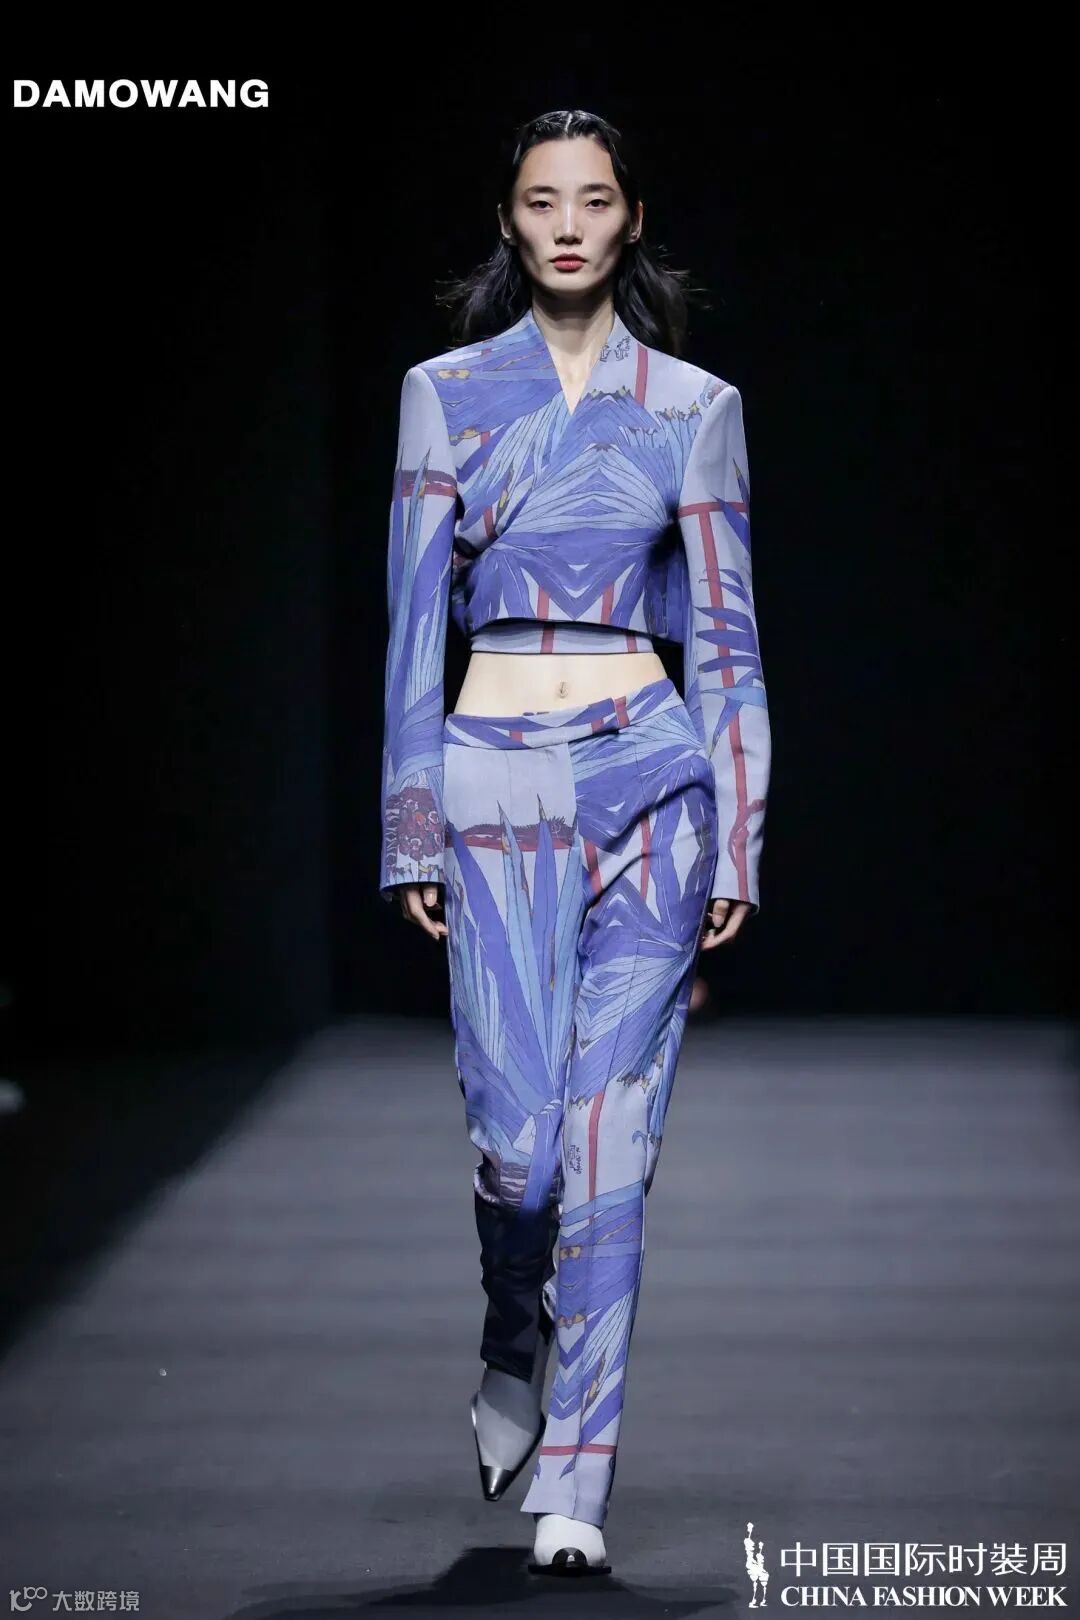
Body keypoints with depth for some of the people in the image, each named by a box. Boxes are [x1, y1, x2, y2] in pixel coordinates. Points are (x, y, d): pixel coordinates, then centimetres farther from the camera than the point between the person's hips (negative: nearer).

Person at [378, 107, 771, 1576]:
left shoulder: (694, 407, 6)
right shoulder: (447, 393, 6)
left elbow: (724, 635, 6)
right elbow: (415, 623, 5)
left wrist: (737, 840, 1)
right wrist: (412, 833, 0)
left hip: (651, 781, 0)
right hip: (497, 790, 0)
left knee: (611, 1143, -3)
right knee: (519, 1137, -7)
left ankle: (575, 1479, 5)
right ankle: (514, 1351, 26)